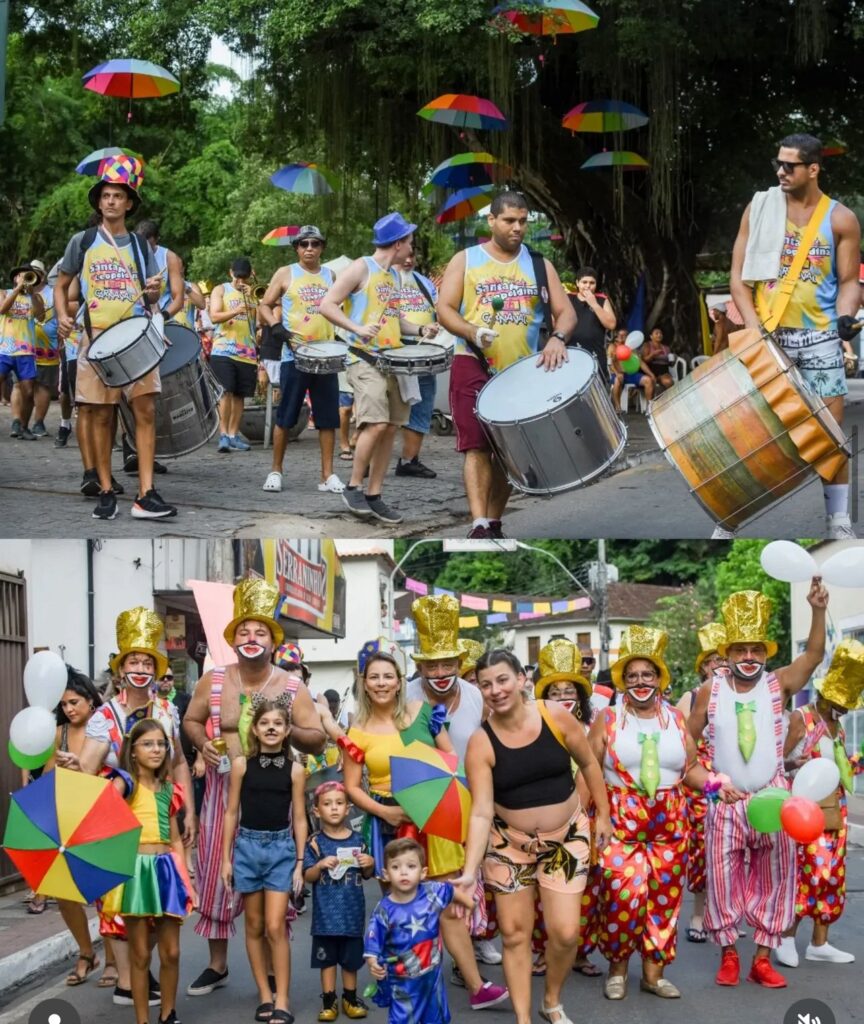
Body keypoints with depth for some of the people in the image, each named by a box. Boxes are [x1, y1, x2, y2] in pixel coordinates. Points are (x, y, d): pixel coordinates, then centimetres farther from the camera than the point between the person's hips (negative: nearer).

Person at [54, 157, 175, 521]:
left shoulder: (140, 246, 12)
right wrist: (62, 317, -6)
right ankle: (106, 491, 8)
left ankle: (146, 495, -9)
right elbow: (61, 285, 12)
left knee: (145, 410, -7)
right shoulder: (82, 242, 7)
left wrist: (153, 292, -8)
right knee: (101, 414, 0)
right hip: (97, 337, -1)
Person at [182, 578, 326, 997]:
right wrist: (202, 742, -8)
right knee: (216, 875, 6)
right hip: (223, 791, 1)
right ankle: (217, 964, 21)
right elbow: (191, 720, 13)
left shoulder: (291, 687, -4)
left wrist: (287, 729, -20)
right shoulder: (213, 680, 0)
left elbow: (317, 741, -1)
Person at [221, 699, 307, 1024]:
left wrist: (299, 863, 0)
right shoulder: (241, 764, -1)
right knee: (254, 926, 8)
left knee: (275, 927, -6)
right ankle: (265, 996, 17)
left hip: (281, 848, -1)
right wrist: (226, 858, 2)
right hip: (248, 846, 1)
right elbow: (232, 813, 4)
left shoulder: (294, 769, -1)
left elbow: (299, 818, 3)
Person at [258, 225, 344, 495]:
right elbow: (265, 306, 5)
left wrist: (342, 336, 5)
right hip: (294, 356, -3)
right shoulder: (286, 274, 3)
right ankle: (275, 471, 11)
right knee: (285, 416, 0)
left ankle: (327, 474, 6)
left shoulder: (330, 276, 12)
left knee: (327, 417, 1)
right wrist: (277, 327, -13)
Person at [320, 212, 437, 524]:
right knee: (376, 424, -19)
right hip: (365, 360, -8)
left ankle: (374, 496, 11)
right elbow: (327, 305, -10)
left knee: (390, 429, 4)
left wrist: (419, 330, 9)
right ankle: (353, 487, -3)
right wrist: (358, 329, -23)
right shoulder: (361, 268, -6)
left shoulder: (394, 275, 17)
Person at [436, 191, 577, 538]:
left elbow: (566, 312, 2)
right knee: (477, 446, -13)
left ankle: (494, 522, 20)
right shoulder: (465, 261, 5)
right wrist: (473, 332, -21)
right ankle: (479, 526, -19)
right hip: (474, 367, -3)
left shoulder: (538, 265, 9)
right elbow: (444, 309, -1)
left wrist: (558, 338, -21)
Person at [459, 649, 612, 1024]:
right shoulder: (481, 743, -15)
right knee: (514, 933, 3)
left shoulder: (556, 717, -14)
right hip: (510, 843, 0)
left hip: (566, 837, 0)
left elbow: (588, 764, 3)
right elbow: (481, 812, -18)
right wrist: (470, 872, -27)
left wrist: (603, 815, 6)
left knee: (565, 932, -5)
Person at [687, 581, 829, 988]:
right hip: (725, 801, 0)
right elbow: (688, 737, 9)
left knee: (773, 879, 4)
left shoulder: (778, 684, -2)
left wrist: (818, 611, -30)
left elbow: (813, 655, -16)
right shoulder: (711, 691, -1)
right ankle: (729, 955, 15)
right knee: (723, 878, 2)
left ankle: (762, 959, 14)